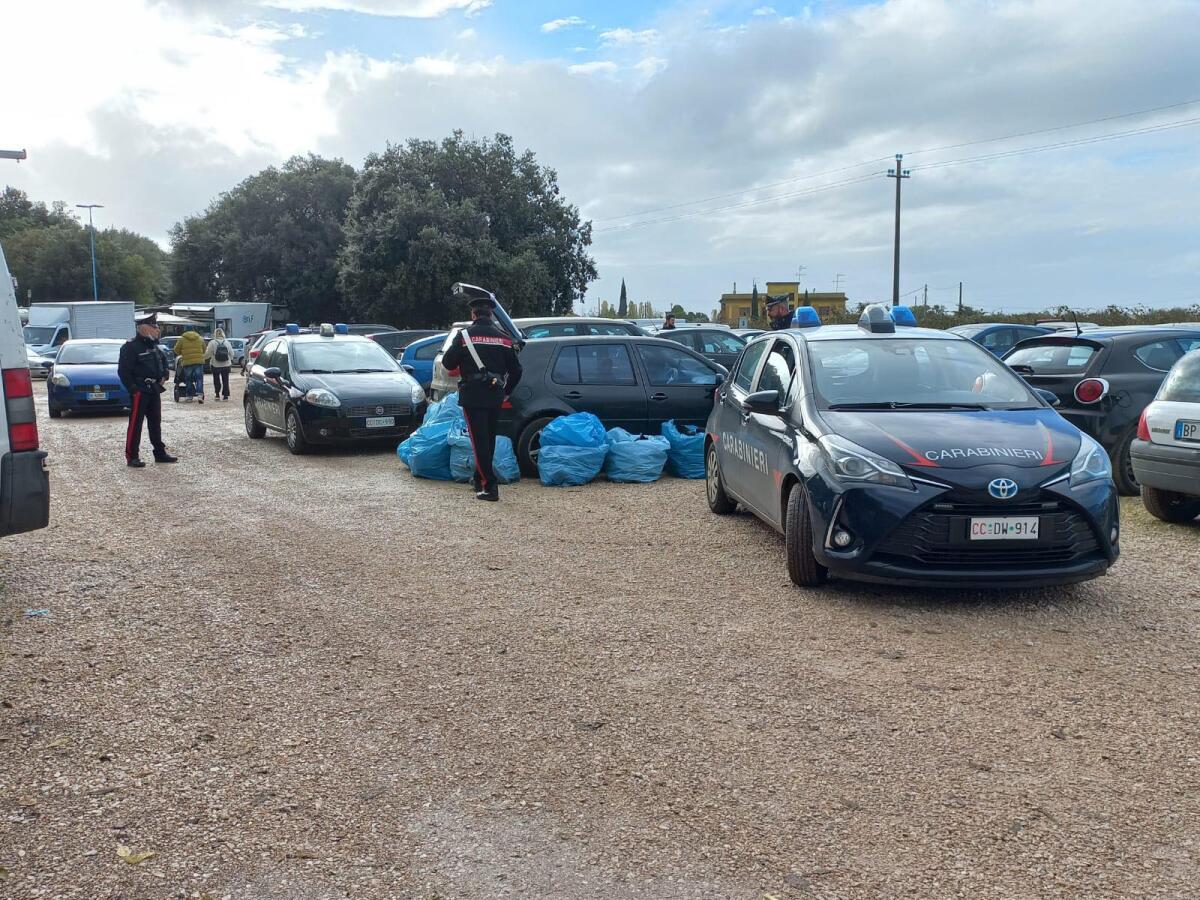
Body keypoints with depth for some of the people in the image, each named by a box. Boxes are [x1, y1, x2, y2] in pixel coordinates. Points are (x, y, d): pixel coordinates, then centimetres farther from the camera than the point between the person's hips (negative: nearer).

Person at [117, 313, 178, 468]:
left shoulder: (154, 346, 14)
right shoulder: (131, 346, -12)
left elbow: (163, 362, 29)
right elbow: (123, 371, -15)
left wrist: (163, 376, 12)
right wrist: (133, 389, -18)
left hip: (154, 390, 8)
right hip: (140, 391, -8)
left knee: (155, 423, 14)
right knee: (135, 424, -5)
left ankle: (160, 453, 22)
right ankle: (131, 457, -3)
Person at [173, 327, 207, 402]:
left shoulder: (182, 339, 3)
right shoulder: (200, 339, 10)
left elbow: (176, 350, 9)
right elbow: (204, 350, 19)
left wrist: (182, 354, 28)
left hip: (187, 362, -1)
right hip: (199, 361, 1)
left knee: (188, 379, 9)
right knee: (199, 379, 2)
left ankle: (190, 396, 11)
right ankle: (200, 395, -12)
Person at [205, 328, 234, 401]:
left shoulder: (212, 343, -10)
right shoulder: (227, 343, -2)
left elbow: (207, 354, -8)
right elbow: (231, 354, 3)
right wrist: (230, 360, 22)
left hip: (216, 365, -2)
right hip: (226, 365, 2)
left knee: (216, 380, 13)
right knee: (225, 380, 7)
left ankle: (217, 394, 14)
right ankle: (225, 395, 5)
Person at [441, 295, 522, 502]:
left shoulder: (465, 336, -6)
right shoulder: (503, 338, 7)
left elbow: (448, 363, -1)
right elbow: (516, 370, 9)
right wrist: (506, 392, 22)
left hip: (473, 397, -5)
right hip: (495, 397, 5)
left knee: (480, 441, -5)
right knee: (489, 440, 17)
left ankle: (490, 486, -12)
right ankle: (479, 479, 29)